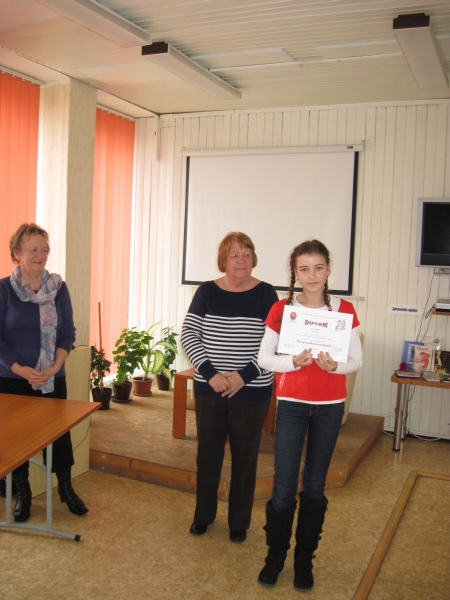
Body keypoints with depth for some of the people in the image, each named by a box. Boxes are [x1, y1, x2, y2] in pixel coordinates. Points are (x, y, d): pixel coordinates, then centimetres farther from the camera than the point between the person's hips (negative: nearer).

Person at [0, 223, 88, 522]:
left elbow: (68, 333, 1)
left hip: (53, 379, 2)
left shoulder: (58, 287, -1)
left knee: (60, 431, 9)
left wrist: (55, 367, -12)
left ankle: (66, 487, 29)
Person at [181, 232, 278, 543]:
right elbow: (189, 335, -4)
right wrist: (210, 373, -15)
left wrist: (244, 375, -18)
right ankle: (203, 514, 34)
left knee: (245, 457, 10)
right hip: (209, 389, 2)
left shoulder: (265, 294, -5)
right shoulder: (207, 292, 0)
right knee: (208, 453, 14)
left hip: (252, 391, -1)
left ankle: (240, 522, 28)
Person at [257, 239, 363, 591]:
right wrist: (294, 361, -20)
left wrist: (334, 365, -20)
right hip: (292, 405, -1)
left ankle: (305, 558, 27)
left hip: (330, 407, 1)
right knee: (284, 486, 0)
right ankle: (275, 555, 22)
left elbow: (357, 360, 1)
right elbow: (264, 358, -2)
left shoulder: (344, 310, -1)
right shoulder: (282, 309, -3)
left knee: (315, 485, 10)